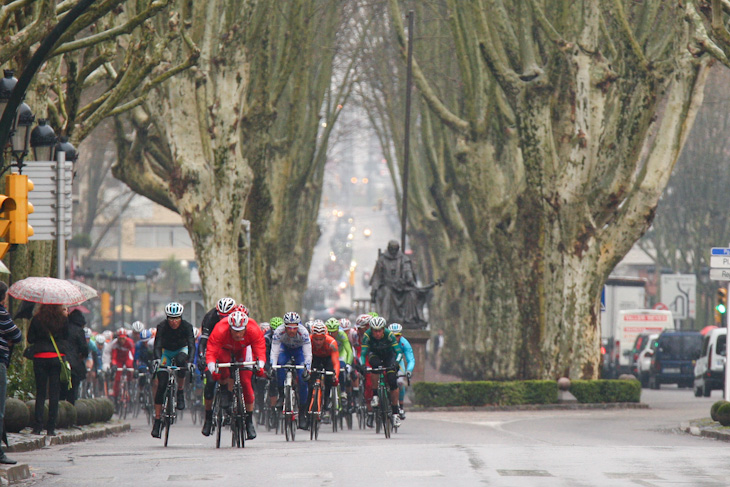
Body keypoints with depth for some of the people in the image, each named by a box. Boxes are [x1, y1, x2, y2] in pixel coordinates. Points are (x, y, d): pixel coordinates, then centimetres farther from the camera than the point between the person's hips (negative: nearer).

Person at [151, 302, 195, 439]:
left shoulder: (186, 326, -24)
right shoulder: (162, 326, -24)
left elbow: (191, 345, -33)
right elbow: (157, 345, -33)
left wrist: (190, 361, -50)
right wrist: (157, 359, -52)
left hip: (181, 350, 0)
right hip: (166, 351, 0)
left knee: (180, 360, -38)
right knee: (161, 385, -13)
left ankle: (181, 392, -17)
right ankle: (157, 420, -8)